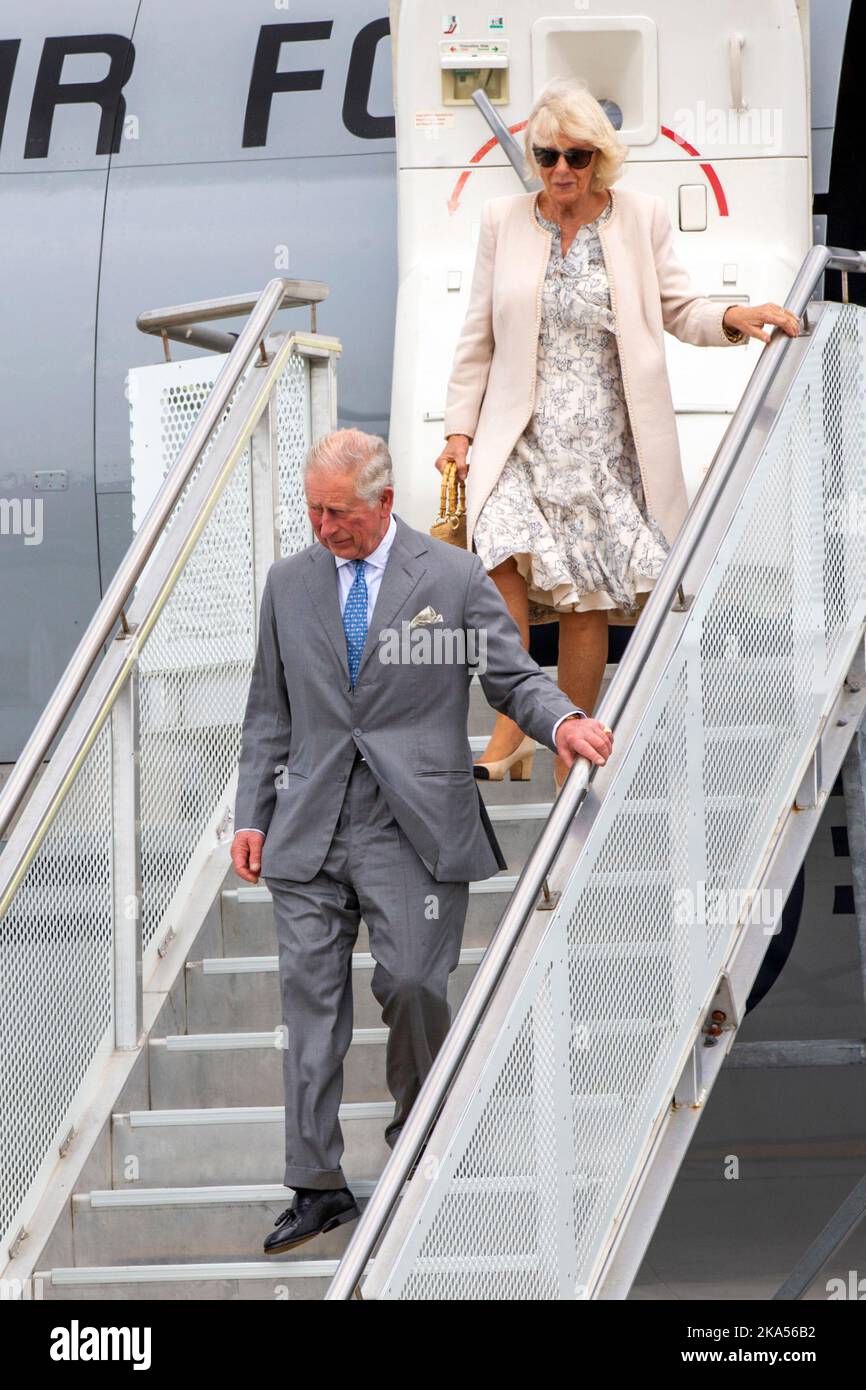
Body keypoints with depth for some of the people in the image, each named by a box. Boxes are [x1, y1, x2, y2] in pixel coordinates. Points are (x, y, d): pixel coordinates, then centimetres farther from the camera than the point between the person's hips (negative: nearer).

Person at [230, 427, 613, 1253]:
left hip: (413, 829, -3)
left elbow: (512, 677, 2)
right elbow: (270, 712, 16)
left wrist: (562, 721, -20)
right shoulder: (289, 583, 12)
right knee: (310, 998, 0)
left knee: (412, 986, -6)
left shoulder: (455, 578, 1)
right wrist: (250, 814, 9)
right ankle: (317, 1187, 4)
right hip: (310, 829, 3)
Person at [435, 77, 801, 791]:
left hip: (604, 444, 0)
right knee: (505, 555, -24)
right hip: (521, 438, 0)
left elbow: (678, 308, 11)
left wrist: (733, 317, -10)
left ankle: (571, 759, 11)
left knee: (587, 604, 0)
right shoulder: (504, 221, 7)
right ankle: (511, 732, -18)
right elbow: (480, 336, 11)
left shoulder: (641, 217, 5)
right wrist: (461, 428, 7)